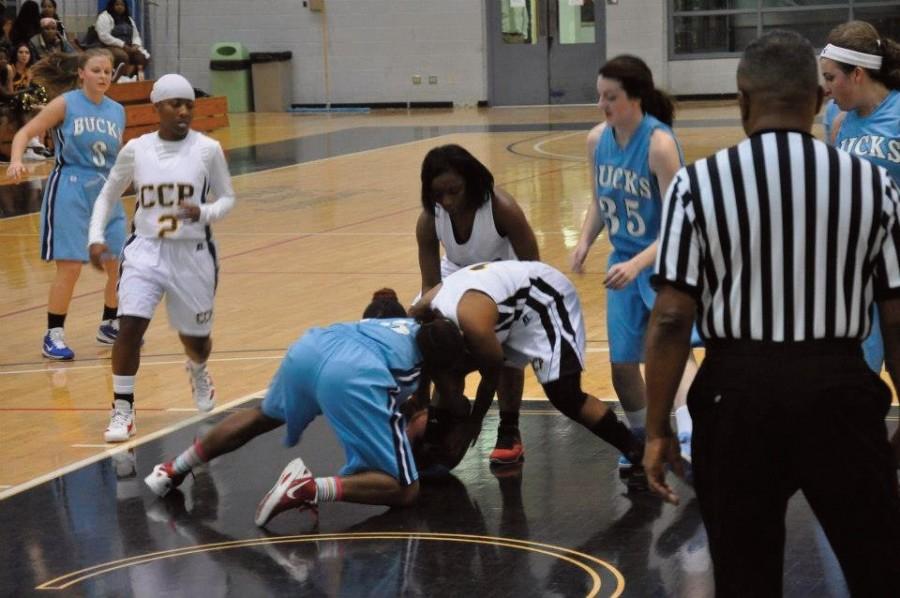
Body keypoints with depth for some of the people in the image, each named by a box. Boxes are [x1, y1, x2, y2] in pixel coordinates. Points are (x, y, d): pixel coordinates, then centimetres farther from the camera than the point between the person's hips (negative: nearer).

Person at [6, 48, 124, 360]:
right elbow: (25, 132, -10)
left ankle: (109, 325, 27)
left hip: (106, 192, 5)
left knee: (120, 264, 7)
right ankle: (53, 336, 3)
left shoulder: (117, 111, 8)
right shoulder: (65, 104, -7)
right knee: (70, 267, -9)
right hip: (69, 191, -5)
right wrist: (16, 161, -26)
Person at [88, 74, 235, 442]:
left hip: (193, 254, 0)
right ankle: (122, 410, -7)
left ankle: (198, 372, 50)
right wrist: (96, 238, 1)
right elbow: (108, 195, 12)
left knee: (196, 337, 12)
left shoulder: (208, 149, -6)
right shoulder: (135, 150, -2)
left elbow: (227, 198, 2)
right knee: (129, 325, -18)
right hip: (146, 250, 0)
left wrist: (205, 213, -19)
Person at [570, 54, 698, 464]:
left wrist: (638, 264, -34)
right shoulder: (597, 140, -3)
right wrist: (585, 242, -5)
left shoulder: (659, 143, -23)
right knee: (621, 364, 11)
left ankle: (690, 439, -41)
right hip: (624, 262, 7)